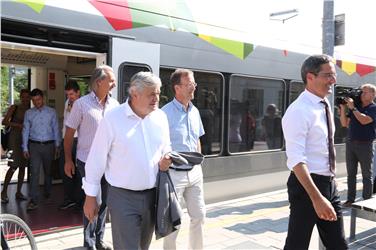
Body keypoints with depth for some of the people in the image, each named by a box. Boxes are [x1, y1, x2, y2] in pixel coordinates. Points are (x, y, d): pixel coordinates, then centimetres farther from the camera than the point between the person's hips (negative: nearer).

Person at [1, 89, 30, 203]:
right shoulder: (14, 108, 1)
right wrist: (18, 125, -14)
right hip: (15, 139, -4)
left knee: (22, 166, 6)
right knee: (13, 166, -10)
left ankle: (18, 192, 14)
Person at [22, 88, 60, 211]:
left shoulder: (51, 112, 1)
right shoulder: (28, 113, 4)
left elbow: (56, 129, 2)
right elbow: (25, 131, 5)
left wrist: (57, 146, 1)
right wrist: (25, 148, 0)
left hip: (49, 145, 0)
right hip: (34, 145, 0)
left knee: (48, 171, 14)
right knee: (34, 172, -8)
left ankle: (47, 193, 34)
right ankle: (34, 200, -6)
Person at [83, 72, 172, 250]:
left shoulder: (160, 117, 3)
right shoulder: (113, 119, -11)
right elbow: (97, 160, -7)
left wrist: (166, 160, -6)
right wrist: (90, 197, -3)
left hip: (152, 195, 6)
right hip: (123, 197, -5)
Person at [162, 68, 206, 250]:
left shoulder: (194, 111, 8)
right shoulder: (165, 113, -15)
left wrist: (198, 165, 14)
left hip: (194, 172, 7)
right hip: (174, 173, -7)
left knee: (199, 216, 15)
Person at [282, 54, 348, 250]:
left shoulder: (325, 105, 8)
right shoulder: (299, 111, -19)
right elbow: (296, 160, -26)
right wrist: (317, 198, -32)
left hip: (329, 183, 8)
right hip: (306, 184, -8)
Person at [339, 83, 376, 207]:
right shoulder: (356, 107, 12)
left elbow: (364, 120, -21)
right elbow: (344, 123, 9)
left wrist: (352, 107, -15)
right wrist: (343, 108, -1)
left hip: (365, 145, -5)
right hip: (350, 143, 5)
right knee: (351, 174, 8)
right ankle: (350, 199, 15)